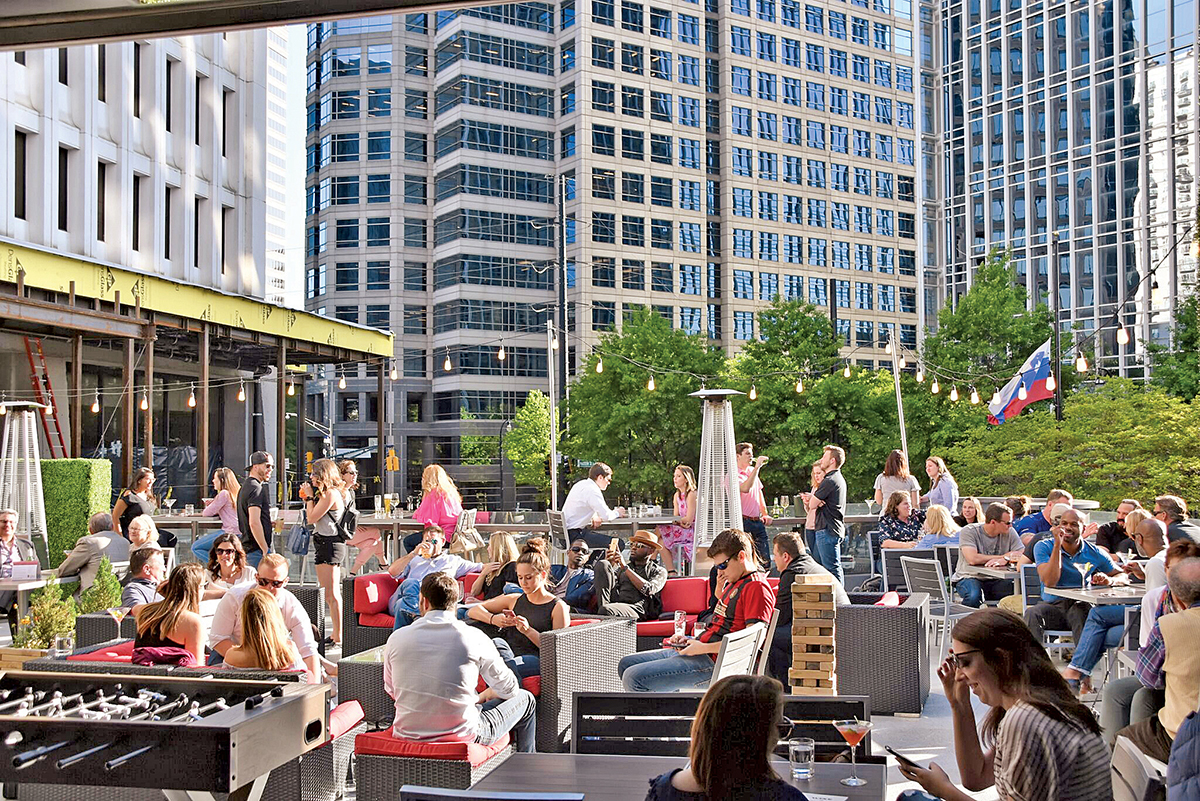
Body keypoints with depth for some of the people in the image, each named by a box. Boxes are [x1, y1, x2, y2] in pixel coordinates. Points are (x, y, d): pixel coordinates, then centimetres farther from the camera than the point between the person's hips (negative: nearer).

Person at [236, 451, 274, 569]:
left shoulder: (245, 488, 18)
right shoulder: (256, 489, -14)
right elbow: (254, 523, -23)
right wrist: (265, 550, -20)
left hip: (247, 547, 10)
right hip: (257, 550, -10)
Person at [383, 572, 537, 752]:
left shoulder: (396, 638, -4)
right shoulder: (474, 638, -10)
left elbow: (391, 691, 12)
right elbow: (508, 689, 2)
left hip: (406, 736, 4)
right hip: (461, 736, -4)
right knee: (525, 699, 22)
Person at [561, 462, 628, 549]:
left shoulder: (581, 484, 14)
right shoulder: (592, 490, -15)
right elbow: (606, 516, -18)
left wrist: (592, 518, 11)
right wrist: (617, 513, 3)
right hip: (574, 535, -11)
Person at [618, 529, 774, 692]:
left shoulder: (757, 586, -12)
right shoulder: (733, 583, 20)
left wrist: (703, 648, -20)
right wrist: (691, 641, 8)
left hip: (714, 662, -11)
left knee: (634, 678, -20)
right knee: (625, 664, 12)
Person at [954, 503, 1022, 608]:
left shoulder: (1009, 533, 4)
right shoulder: (968, 531, -9)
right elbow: (973, 559, -23)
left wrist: (1005, 560, -25)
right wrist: (1004, 556, -11)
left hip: (996, 580, 3)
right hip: (970, 577, -3)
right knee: (974, 595, -37)